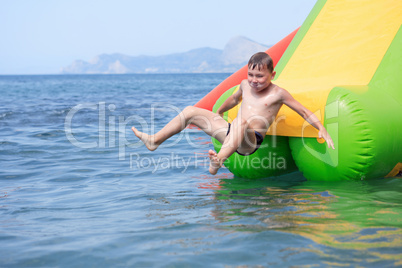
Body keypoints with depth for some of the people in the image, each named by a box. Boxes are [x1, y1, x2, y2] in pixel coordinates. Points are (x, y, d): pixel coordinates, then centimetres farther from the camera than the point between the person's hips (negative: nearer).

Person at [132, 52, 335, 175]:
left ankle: (220, 159, -59)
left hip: (251, 141, -7)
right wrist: (218, 113, 48)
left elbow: (304, 112, -2)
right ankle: (154, 141, 3)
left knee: (242, 120, -43)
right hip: (231, 133, 7)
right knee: (191, 111, 3)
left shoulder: (278, 94, -4)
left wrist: (322, 129, -13)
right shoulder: (245, 85, 13)